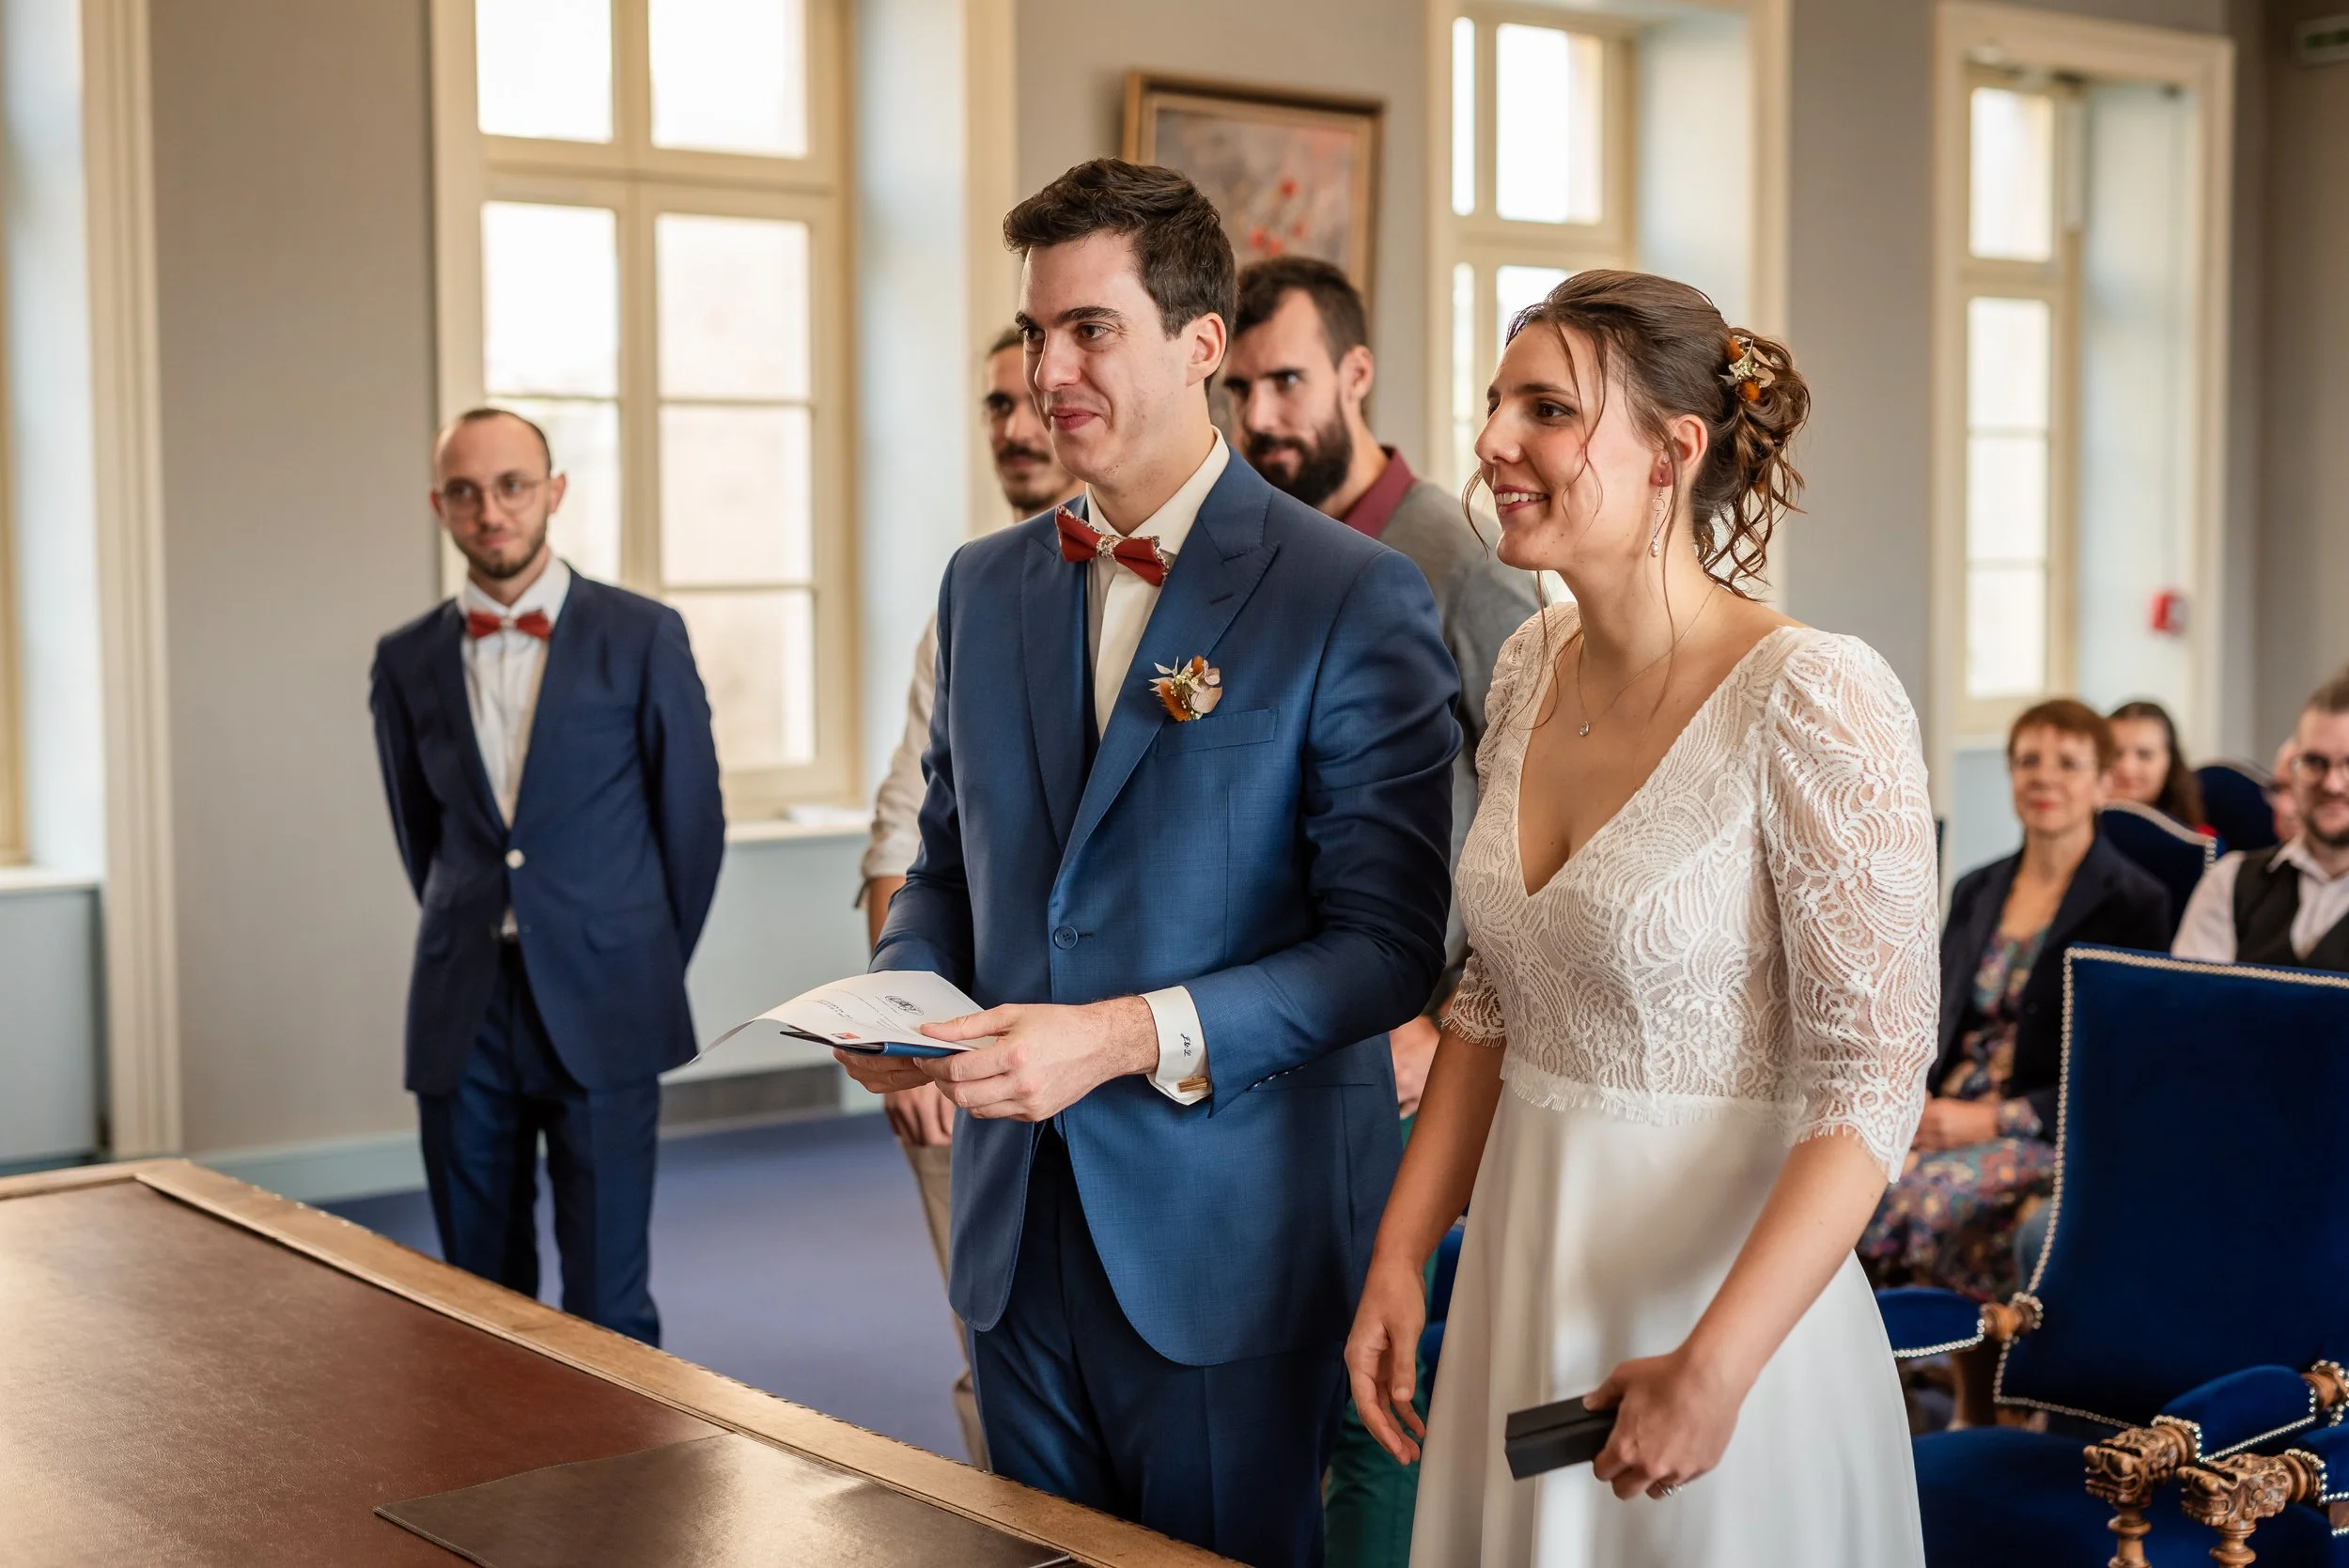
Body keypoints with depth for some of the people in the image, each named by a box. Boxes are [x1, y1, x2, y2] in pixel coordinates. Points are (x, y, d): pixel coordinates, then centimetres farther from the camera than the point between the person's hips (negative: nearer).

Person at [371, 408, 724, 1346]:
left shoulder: (641, 637, -2)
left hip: (603, 1012, -3)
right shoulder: (409, 660, 7)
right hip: (461, 1019, 3)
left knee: (608, 1307, -1)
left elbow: (694, 818, 5)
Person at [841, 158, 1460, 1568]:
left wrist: (1131, 1038, -24)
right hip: (1017, 1230, 6)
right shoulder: (985, 587, 9)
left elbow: (1391, 942, -14)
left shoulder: (1354, 596, -11)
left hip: (1231, 1238, -5)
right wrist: (902, 996, -3)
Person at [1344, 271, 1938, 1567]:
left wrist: (1716, 1366, -24)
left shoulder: (1813, 699, -19)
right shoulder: (1532, 668, 2)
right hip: (1518, 1271, 6)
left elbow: (1872, 1073, -19)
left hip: (1720, 1285, -6)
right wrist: (1400, 1254, 5)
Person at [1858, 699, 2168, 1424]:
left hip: (2056, 1137, -5)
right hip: (1949, 1114, 5)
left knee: (1916, 1194, -32)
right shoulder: (1976, 891, 19)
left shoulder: (2134, 904, 0)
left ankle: (1976, 1421, -16)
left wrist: (1998, 1119, -16)